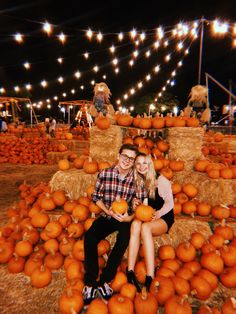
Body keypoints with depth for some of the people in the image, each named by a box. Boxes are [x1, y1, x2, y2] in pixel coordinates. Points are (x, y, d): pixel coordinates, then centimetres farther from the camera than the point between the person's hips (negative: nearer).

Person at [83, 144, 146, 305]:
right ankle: (90, 282, -3)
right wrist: (108, 211, -13)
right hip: (106, 216, 1)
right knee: (89, 238, -22)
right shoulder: (104, 174, -7)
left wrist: (130, 217, -19)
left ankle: (103, 281, -12)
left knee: (124, 238, -30)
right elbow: (96, 197, 2)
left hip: (126, 218, -1)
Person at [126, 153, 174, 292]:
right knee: (136, 224, -32)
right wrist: (136, 204, -11)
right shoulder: (137, 182, 9)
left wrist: (159, 213, -26)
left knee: (145, 227, -36)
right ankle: (130, 271, -35)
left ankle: (150, 277, -37)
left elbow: (169, 203, -9)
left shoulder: (160, 180, -6)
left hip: (163, 218, -3)